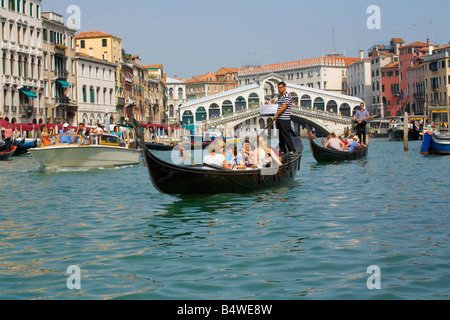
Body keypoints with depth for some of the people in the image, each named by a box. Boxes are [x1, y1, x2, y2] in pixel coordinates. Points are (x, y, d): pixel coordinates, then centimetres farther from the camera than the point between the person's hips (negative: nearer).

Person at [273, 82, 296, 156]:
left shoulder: (287, 96, -12)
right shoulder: (280, 96, 18)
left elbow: (283, 107, -19)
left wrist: (276, 115, -14)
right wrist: (276, 118, 17)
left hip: (285, 119, -9)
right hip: (279, 119, 9)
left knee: (286, 135, -10)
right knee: (281, 136, 10)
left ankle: (292, 150, -6)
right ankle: (282, 150, 15)